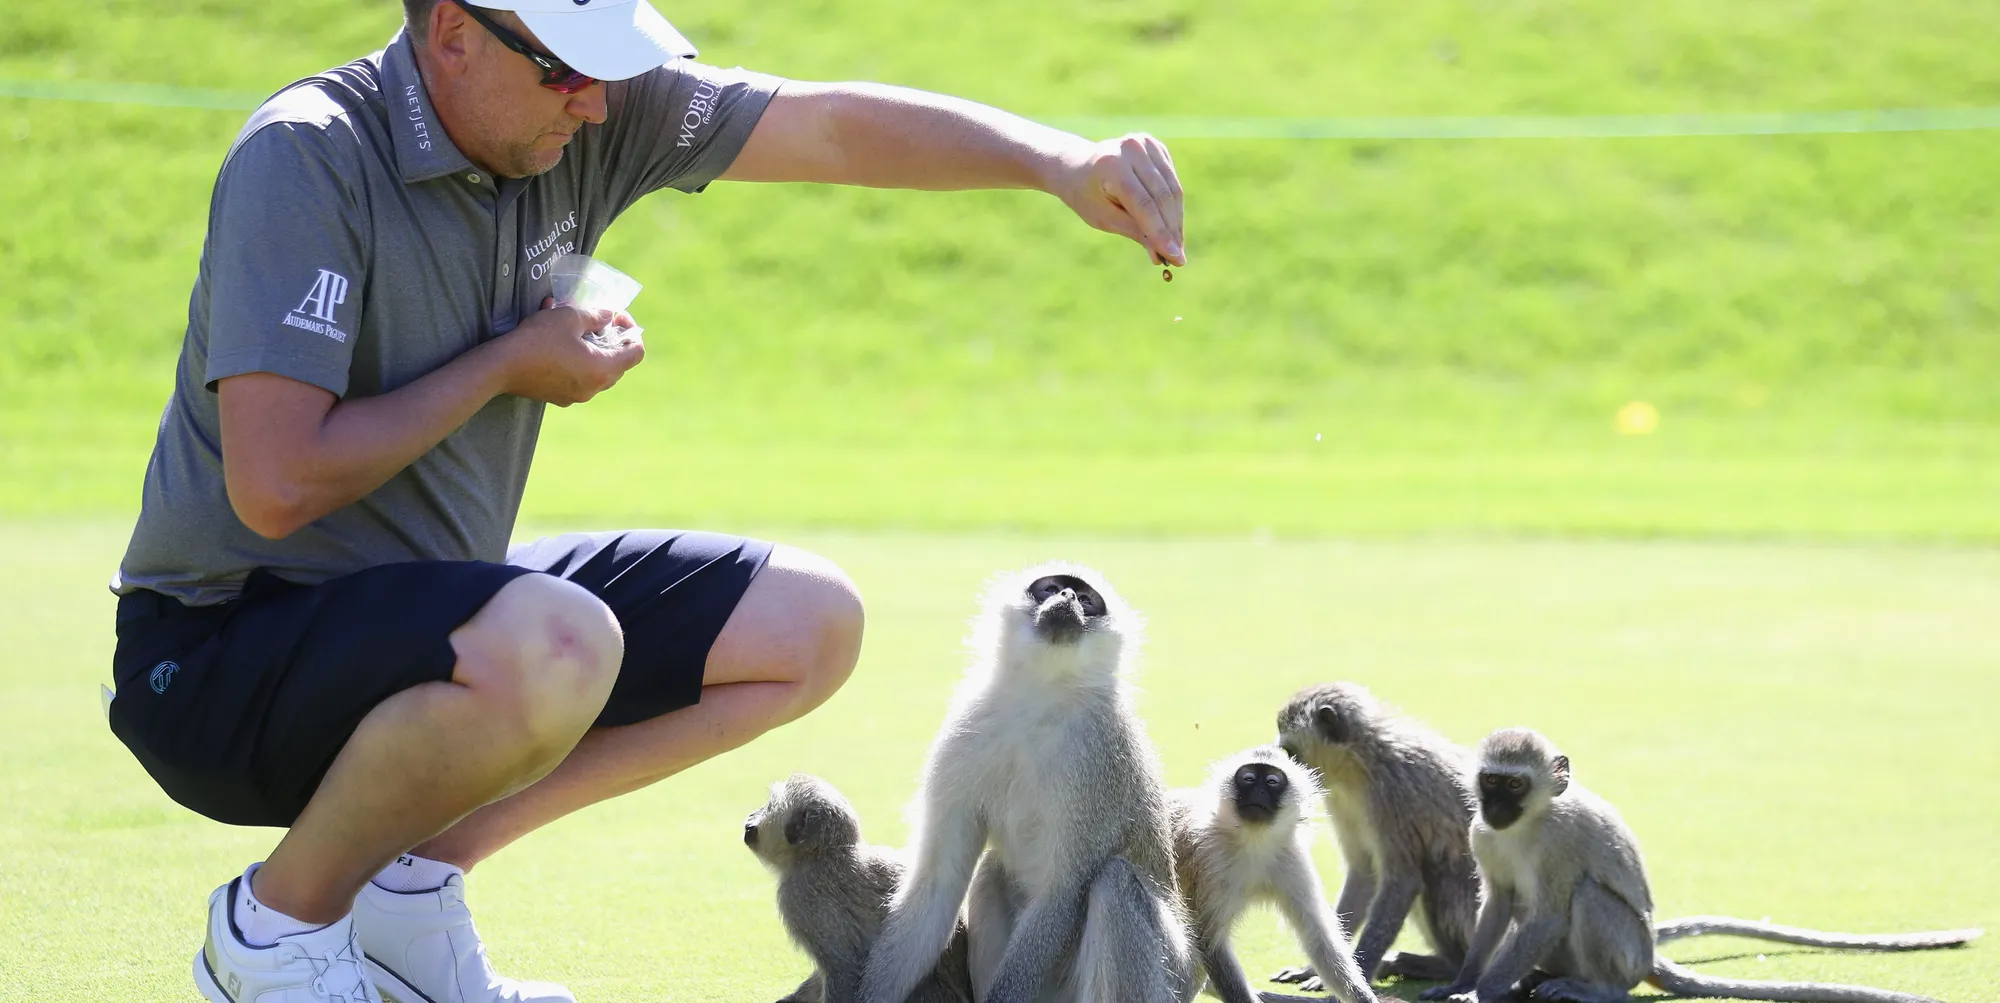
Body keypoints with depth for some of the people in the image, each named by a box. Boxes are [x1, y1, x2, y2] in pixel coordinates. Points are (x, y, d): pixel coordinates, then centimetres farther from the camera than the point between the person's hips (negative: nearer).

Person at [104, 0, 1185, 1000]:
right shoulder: (304, 159, -24)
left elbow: (829, 126, -6)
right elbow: (276, 487, -30)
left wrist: (1059, 161, -22)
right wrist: (507, 367, -18)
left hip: (434, 607, 9)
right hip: (221, 653, -9)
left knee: (809, 625, 5)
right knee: (555, 646, -37)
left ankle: (413, 876, 3)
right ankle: (282, 914, -10)